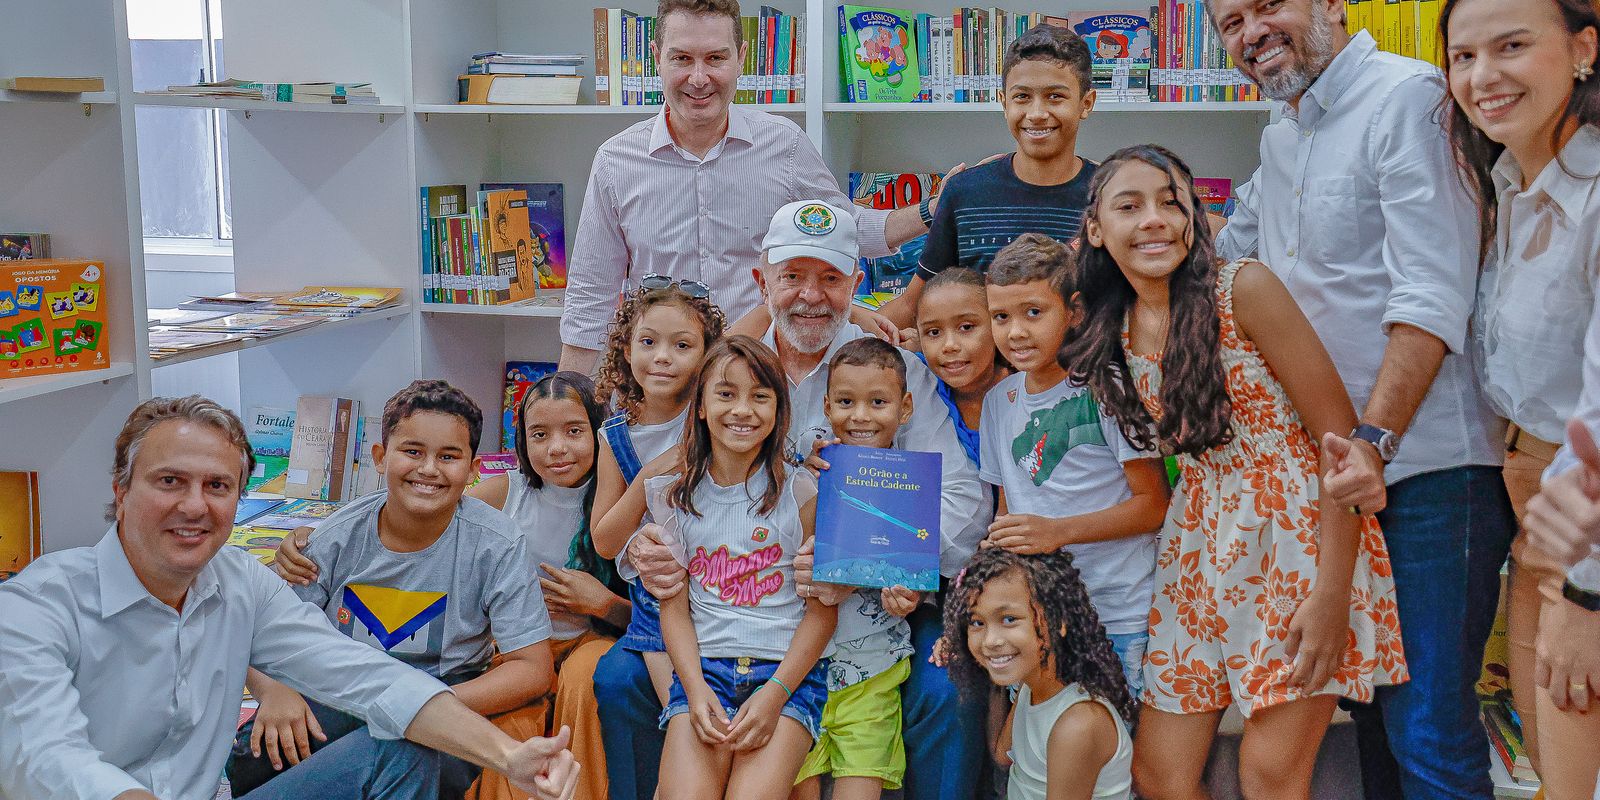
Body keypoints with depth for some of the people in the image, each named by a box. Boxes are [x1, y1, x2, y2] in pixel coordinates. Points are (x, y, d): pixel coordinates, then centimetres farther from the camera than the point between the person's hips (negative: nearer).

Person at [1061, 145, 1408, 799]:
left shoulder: (1242, 289, -13)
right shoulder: (1109, 337, 3)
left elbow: (1340, 436, -14)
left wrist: (1332, 591, -19)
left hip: (1301, 530, -5)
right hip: (1200, 544, 6)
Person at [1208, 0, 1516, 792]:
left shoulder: (1407, 97, -10)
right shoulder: (1279, 139, 17)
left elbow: (1432, 296, -19)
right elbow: (1222, 258, 32)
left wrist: (1374, 441, -25)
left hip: (1427, 463, -8)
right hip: (1341, 462, 8)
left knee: (1426, 730, -8)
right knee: (1372, 704, 15)